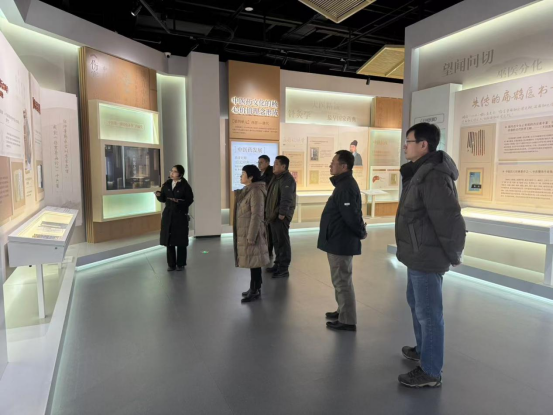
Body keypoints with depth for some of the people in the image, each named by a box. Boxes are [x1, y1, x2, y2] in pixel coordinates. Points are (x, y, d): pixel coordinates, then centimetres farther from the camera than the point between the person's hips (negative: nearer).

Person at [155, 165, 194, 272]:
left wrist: (178, 201, -22)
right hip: (168, 215, 4)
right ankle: (171, 264, 17)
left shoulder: (185, 186, -7)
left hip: (180, 215, -4)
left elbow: (190, 200, -8)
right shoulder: (167, 184, 6)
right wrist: (159, 195, -12)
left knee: (180, 241, 3)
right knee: (169, 240, 6)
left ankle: (180, 264, 17)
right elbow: (163, 199, 9)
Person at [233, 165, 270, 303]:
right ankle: (254, 288, 25)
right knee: (251, 261, 15)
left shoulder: (256, 191, -17)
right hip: (245, 232, 9)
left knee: (254, 261, -1)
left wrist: (251, 236, -21)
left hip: (252, 232, -9)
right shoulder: (247, 191, 12)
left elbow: (256, 215, -20)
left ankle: (255, 291, 9)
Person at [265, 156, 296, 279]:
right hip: (273, 215, 10)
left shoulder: (287, 179, -16)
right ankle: (278, 264, 27)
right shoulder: (276, 177, 16)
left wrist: (282, 214, -25)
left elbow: (286, 198, -23)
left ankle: (284, 269, 3)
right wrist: (268, 212, 19)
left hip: (281, 216, -10)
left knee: (283, 241, -4)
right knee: (276, 241, 16)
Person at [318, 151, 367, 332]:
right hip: (339, 241, 11)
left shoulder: (345, 187, -22)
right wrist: (360, 231, 13)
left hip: (341, 242, -11)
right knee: (341, 280, 21)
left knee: (342, 281, 0)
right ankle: (343, 312, 35)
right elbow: (353, 214, 19)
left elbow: (352, 215, -27)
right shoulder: (344, 184, 13)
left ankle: (347, 321, 12)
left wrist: (361, 233, -12)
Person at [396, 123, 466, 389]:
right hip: (418, 255, 10)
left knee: (428, 312, 1)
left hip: (427, 258, -10)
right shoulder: (421, 172, 11)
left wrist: (453, 255, -14)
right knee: (417, 304, 23)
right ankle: (422, 350, 43)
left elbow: (449, 220, -25)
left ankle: (431, 372, 15)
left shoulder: (433, 176, -22)